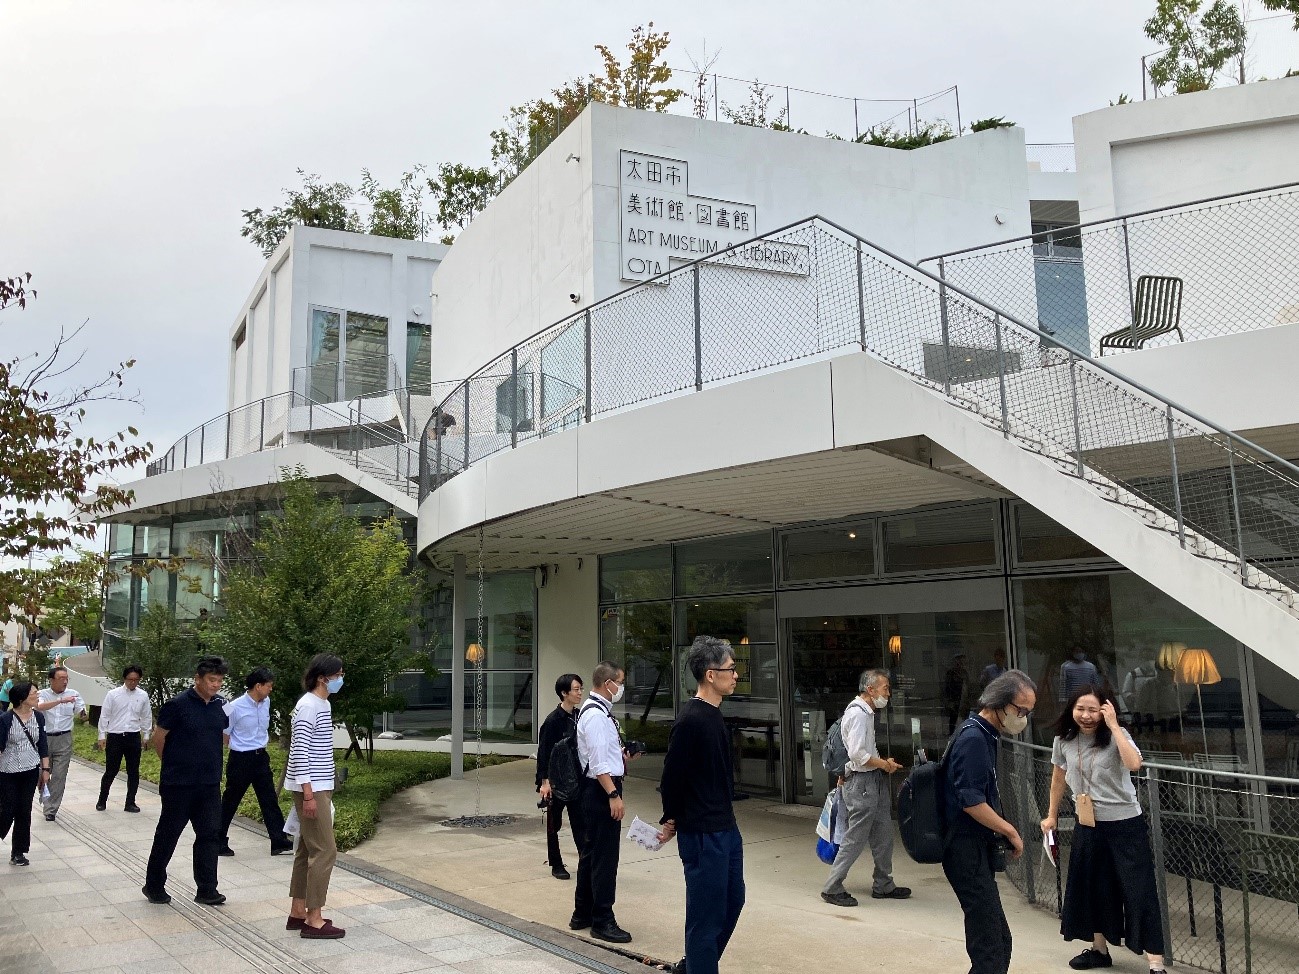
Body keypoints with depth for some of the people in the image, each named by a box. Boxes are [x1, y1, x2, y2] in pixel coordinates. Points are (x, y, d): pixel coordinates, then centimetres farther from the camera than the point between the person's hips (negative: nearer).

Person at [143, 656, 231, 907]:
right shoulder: (177, 704, -13)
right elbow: (159, 739, -4)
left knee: (209, 834, 5)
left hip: (210, 784, 5)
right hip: (178, 784, -5)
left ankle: (207, 890, 11)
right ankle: (153, 886, 25)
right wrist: (173, 763, 6)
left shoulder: (221, 706, 4)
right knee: (168, 834, 9)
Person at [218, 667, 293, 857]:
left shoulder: (266, 702, 1)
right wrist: (241, 746, 1)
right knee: (230, 802, 8)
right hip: (240, 759, -6)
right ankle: (220, 843, 23)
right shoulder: (235, 707, -17)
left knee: (269, 799, 4)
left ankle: (279, 841, 6)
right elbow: (224, 734, -6)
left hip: (261, 757, 6)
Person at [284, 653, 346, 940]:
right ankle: (314, 921, 0)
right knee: (325, 851, -7)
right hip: (311, 789, -10)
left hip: (319, 787, 10)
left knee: (307, 850, 14)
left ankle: (298, 913, 22)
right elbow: (300, 752, -21)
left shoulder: (323, 705, 13)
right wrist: (308, 794, -22)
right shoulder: (308, 707, -17)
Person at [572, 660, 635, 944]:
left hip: (598, 790, 11)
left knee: (590, 853, 18)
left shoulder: (599, 710, 12)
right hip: (601, 789, -11)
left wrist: (621, 755, 14)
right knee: (605, 856, -3)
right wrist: (613, 795, -23)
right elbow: (598, 761, -22)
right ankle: (602, 921, 6)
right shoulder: (595, 714, -19)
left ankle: (582, 914, 29)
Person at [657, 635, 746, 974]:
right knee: (707, 915, 1)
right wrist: (672, 821, -2)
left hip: (725, 829, 10)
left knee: (733, 900, 21)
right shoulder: (691, 720, -21)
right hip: (702, 834, -10)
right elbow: (672, 776, -17)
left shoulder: (713, 715, 9)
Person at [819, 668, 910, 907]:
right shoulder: (857, 713, -19)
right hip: (861, 782, -10)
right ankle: (832, 888, 6)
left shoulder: (867, 712, 14)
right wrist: (885, 764, -12)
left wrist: (884, 762, 10)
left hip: (875, 780, 10)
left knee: (883, 835, 15)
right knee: (856, 838, -4)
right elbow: (857, 754, -24)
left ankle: (883, 885, 27)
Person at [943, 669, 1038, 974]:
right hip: (968, 852, -10)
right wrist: (1011, 831, -10)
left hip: (978, 849, 10)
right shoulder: (973, 738, -18)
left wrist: (1002, 833, 13)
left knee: (997, 941, 13)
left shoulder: (984, 735, 14)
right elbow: (971, 802, -22)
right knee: (992, 947, -8)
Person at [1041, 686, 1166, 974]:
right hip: (1087, 825, 5)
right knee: (1089, 887, 15)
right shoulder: (1063, 740, -3)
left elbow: (1134, 764, -35)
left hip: (1125, 824, -5)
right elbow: (1059, 777, 13)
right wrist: (1051, 815, 17)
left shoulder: (1116, 735, -15)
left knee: (1139, 891, -5)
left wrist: (1113, 725, -31)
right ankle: (1099, 948, 33)